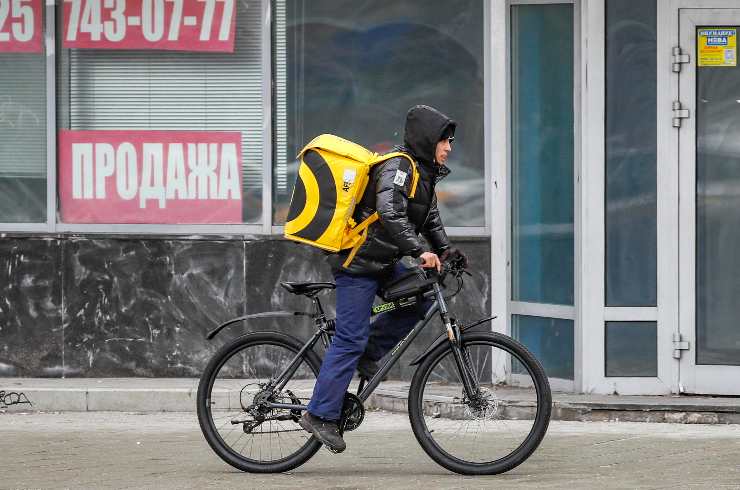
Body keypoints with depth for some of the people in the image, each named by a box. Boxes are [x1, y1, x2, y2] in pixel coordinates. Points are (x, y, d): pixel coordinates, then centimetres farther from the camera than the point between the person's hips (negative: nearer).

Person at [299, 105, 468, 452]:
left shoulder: (423, 173, 14)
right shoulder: (397, 168, -18)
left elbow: (430, 218, 25)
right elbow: (390, 214, -32)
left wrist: (445, 251, 12)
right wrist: (419, 252, -36)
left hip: (382, 264, 10)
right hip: (359, 263, -10)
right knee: (350, 339, -9)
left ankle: (370, 352, 12)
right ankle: (320, 415, -6)